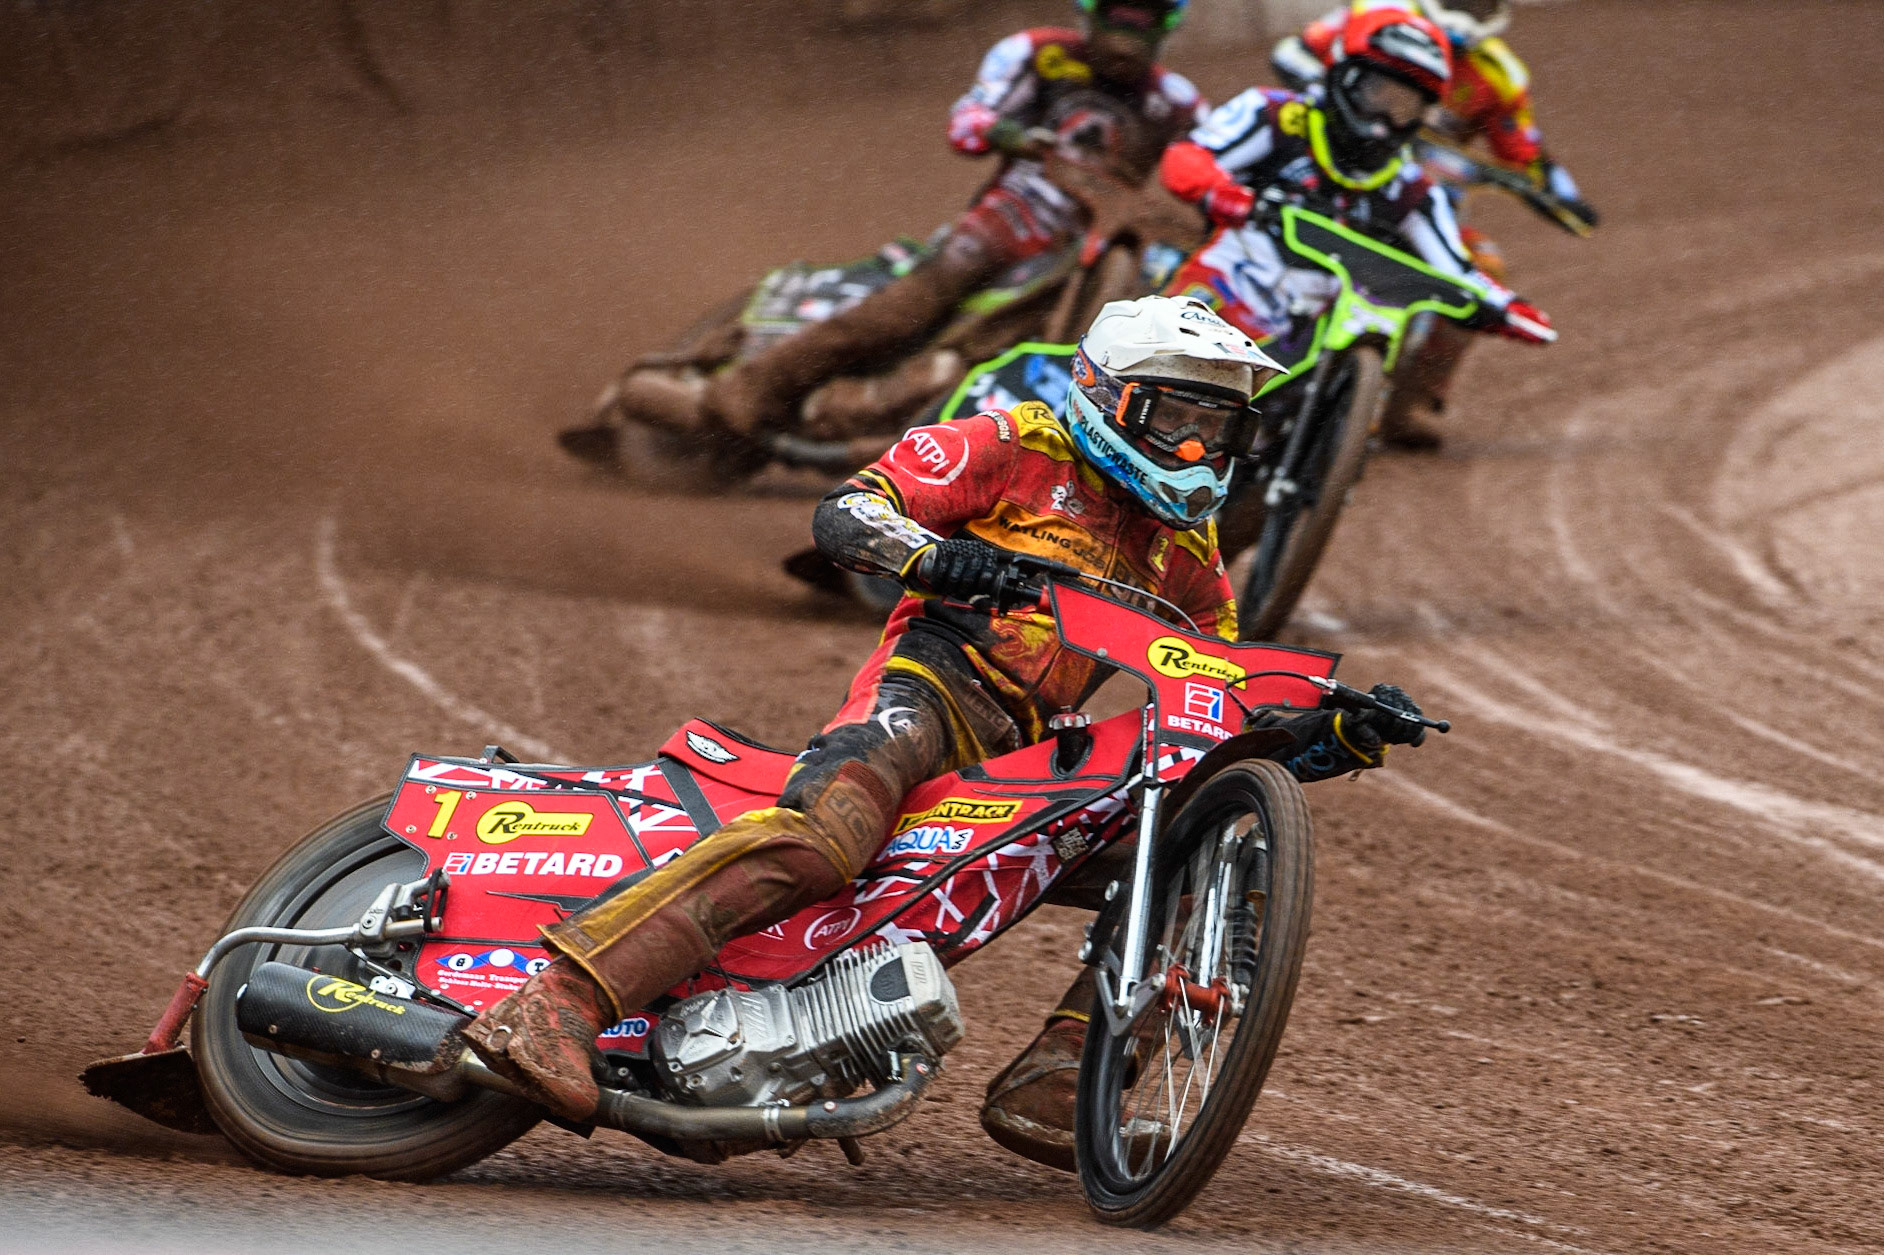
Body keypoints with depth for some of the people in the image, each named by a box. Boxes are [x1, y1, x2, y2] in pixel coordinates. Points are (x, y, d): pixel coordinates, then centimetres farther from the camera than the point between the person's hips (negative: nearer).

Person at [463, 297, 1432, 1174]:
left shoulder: (1188, 556, 22)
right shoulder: (1017, 450, 5)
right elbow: (842, 515, -4)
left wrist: (1343, 737, 5)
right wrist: (931, 555, -24)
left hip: (1030, 759, 7)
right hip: (929, 689, -7)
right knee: (829, 827, -36)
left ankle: (1046, 1092, -14)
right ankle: (557, 1001, -45)